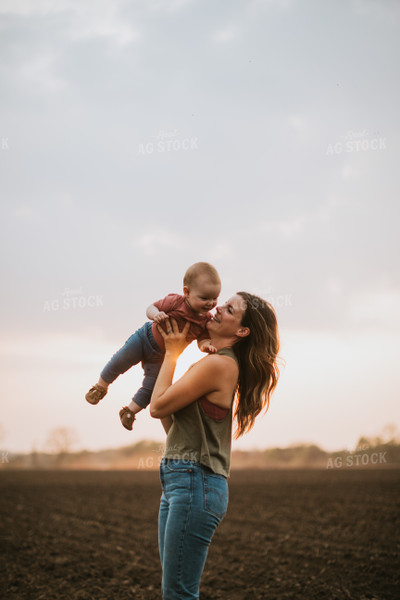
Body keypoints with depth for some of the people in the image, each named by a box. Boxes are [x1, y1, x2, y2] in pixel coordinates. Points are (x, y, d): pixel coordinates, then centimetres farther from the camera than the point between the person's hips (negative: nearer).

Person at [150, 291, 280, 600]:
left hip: (196, 483, -10)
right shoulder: (217, 363, 18)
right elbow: (170, 423, 18)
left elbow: (158, 407, -9)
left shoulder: (219, 364, -13)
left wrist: (172, 353, 2)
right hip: (178, 481, 10)